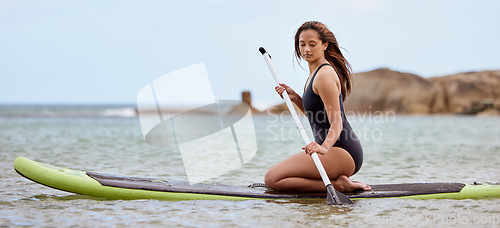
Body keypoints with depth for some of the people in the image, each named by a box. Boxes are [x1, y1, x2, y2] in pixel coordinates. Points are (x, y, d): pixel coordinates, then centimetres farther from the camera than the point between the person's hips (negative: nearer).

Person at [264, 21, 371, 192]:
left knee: (273, 179, -17)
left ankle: (337, 185, -14)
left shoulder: (325, 75, -13)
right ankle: (339, 182, 7)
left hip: (342, 153, -11)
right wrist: (295, 98, 12)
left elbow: (336, 123, -20)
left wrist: (324, 147, -38)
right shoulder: (315, 73, 17)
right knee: (274, 174, 20)